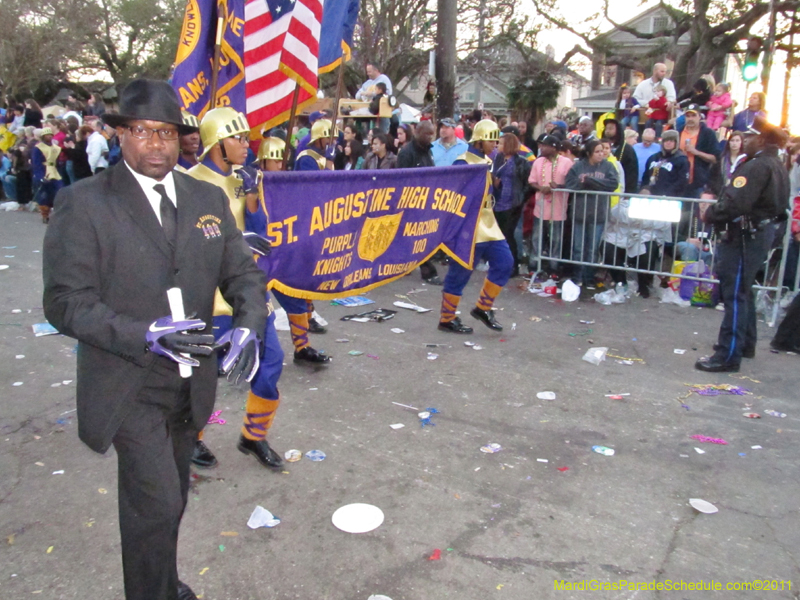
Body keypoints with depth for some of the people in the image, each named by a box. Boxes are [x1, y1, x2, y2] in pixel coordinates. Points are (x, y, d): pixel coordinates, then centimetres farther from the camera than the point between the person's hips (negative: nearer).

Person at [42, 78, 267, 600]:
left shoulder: (208, 199, 3)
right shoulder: (83, 203, -11)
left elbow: (242, 272, 3)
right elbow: (66, 302, -14)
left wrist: (249, 325, -17)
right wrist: (146, 335, -28)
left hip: (192, 383, 5)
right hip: (129, 387, -5)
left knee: (170, 500, 22)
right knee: (156, 503, -6)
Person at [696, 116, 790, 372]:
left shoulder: (757, 166, -20)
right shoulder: (777, 166, 13)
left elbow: (735, 203, -30)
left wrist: (710, 215, -12)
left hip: (746, 236, -11)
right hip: (762, 231, 11)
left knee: (734, 295, -8)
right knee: (743, 291, 22)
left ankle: (728, 356, -5)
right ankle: (745, 343, 36)